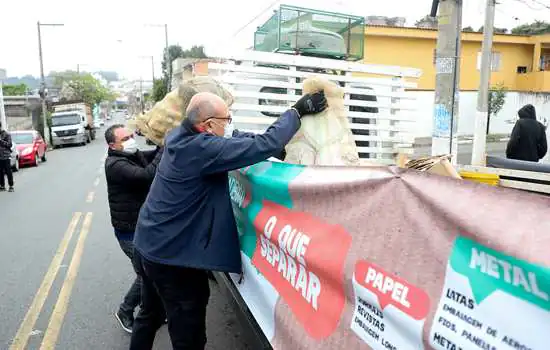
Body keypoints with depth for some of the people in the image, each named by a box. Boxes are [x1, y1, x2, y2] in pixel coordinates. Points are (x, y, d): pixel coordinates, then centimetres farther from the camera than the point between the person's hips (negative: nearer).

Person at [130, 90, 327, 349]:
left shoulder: (181, 135, 0)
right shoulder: (202, 149, -27)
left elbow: (237, 139, 8)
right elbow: (265, 145, -28)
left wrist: (273, 143, -1)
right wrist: (297, 111, -15)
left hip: (149, 247, 9)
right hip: (174, 257, -9)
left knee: (150, 315, 28)